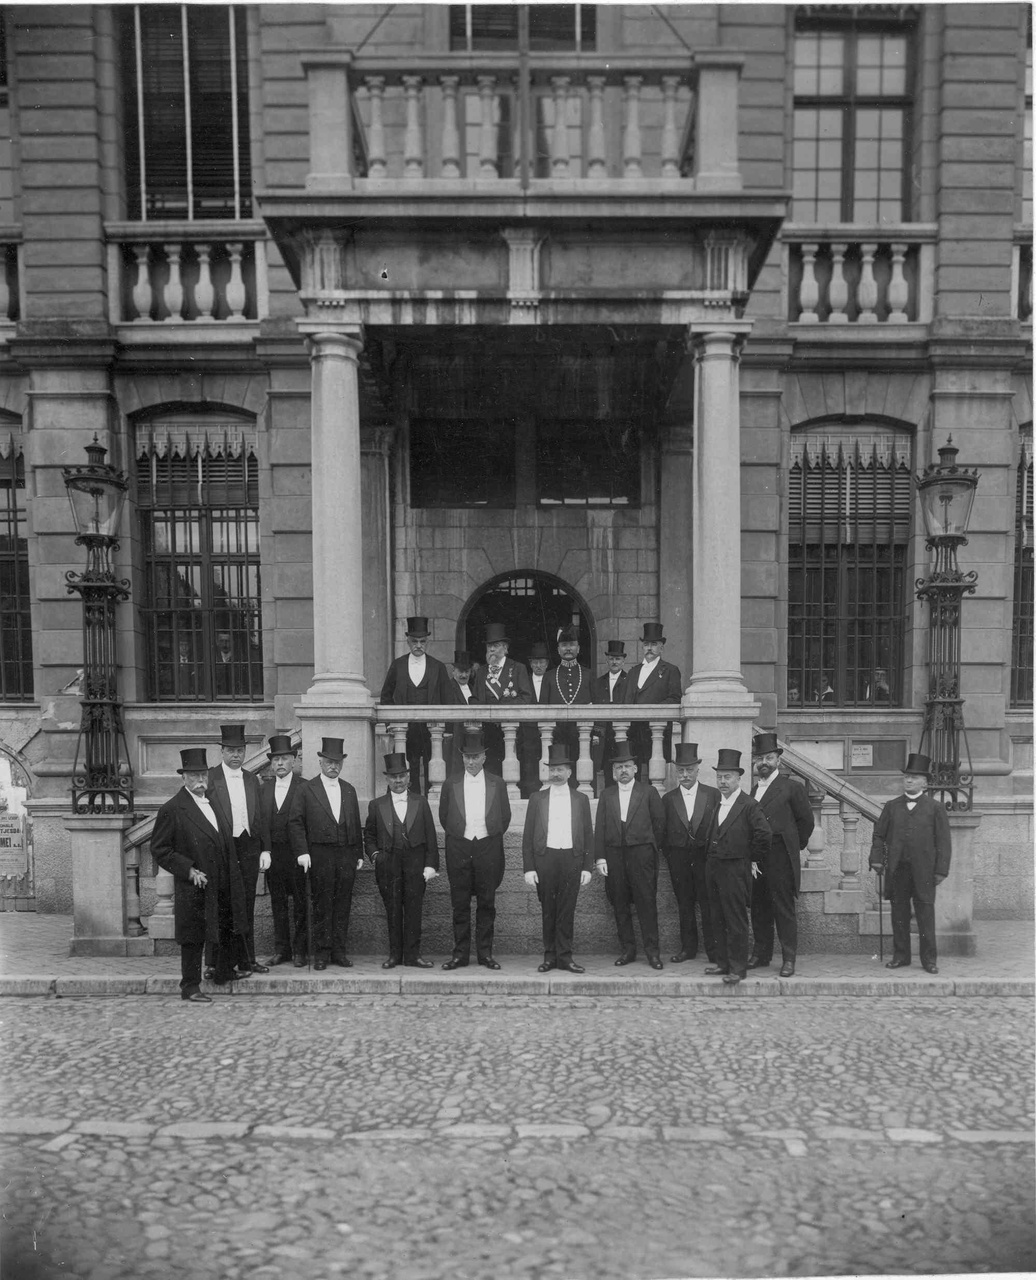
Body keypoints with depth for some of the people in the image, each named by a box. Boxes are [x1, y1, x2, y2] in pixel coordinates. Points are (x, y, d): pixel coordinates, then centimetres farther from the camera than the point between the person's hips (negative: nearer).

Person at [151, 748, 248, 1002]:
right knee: (193, 937, 2)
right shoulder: (172, 810, -12)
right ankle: (190, 987, 15)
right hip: (194, 886, -7)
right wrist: (188, 870, -17)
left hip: (223, 885, 7)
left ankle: (224, 971, 38)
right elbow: (159, 850, -11)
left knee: (228, 930, 19)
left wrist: (232, 872, 14)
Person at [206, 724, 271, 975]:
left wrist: (265, 849, 8)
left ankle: (246, 959, 16)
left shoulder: (252, 779, 13)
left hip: (249, 848, 4)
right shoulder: (209, 778, -2)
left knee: (246, 907, 9)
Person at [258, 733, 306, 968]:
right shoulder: (264, 788, 10)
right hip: (272, 853, 5)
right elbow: (260, 821, 9)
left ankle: (299, 951, 12)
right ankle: (281, 950, 21)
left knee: (299, 904, 3)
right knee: (277, 904, 12)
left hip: (296, 853, -4)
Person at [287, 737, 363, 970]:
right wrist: (301, 852, -11)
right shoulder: (307, 789, 2)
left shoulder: (349, 790, 15)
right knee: (322, 906, 1)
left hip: (347, 855, 4)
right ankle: (321, 953, 11)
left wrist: (359, 854, 11)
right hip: (320, 856, -4)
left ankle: (339, 951, 14)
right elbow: (295, 822, -2)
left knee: (343, 906, 6)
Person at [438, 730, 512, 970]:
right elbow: (443, 817, 14)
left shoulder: (497, 784, 5)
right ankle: (460, 953, 11)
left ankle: (485, 953, 12)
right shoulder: (450, 784, 6)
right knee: (460, 904, 3)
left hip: (488, 848, 0)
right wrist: (457, 835, 12)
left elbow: (505, 817, 13)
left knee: (487, 903, 4)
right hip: (459, 849, 0)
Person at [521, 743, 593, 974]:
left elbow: (588, 835, 9)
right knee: (548, 910, 5)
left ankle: (564, 956, 11)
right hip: (544, 858, 0)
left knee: (567, 910, 2)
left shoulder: (581, 799, 9)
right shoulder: (537, 798, 7)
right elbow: (528, 836, 5)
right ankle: (550, 955, 15)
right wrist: (528, 868, -2)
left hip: (572, 859, 0)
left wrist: (587, 867, 1)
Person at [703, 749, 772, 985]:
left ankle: (738, 968, 8)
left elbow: (763, 833, -16)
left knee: (736, 921, 0)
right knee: (718, 920, 14)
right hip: (712, 868, 7)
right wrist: (709, 859, 9)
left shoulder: (748, 805, -11)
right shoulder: (714, 804, 11)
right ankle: (723, 962, 24)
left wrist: (753, 860, -8)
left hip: (734, 870, -7)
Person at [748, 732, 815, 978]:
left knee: (784, 910, -1)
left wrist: (794, 847, 5)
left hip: (780, 858, -6)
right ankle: (761, 955, 22)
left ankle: (789, 959, 7)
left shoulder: (792, 787, -3)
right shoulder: (754, 790, 14)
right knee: (759, 909, 11)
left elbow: (806, 820, 1)